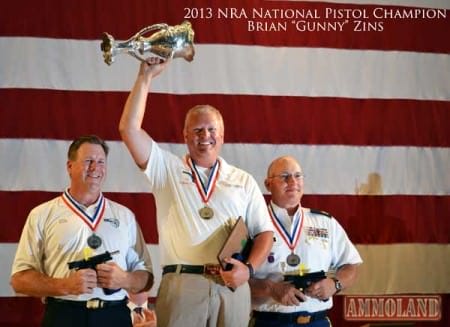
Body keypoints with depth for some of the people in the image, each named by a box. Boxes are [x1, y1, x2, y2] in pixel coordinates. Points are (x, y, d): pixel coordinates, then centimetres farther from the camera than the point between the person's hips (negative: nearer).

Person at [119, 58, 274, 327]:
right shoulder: (167, 169, 12)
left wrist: (249, 268, -6)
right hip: (181, 285, -1)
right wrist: (146, 77, 2)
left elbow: (264, 232, 12)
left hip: (233, 287, 2)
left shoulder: (243, 181, 16)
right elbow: (129, 128, 2)